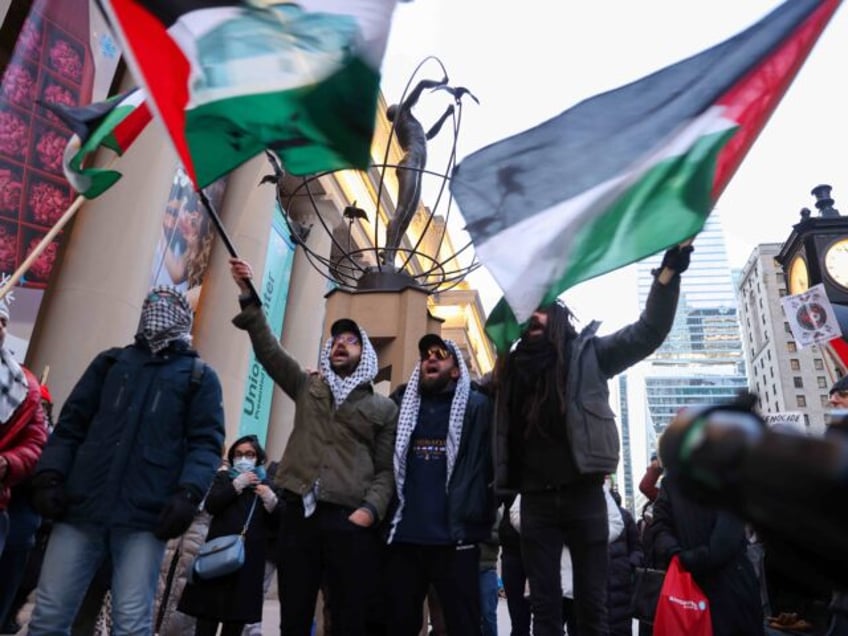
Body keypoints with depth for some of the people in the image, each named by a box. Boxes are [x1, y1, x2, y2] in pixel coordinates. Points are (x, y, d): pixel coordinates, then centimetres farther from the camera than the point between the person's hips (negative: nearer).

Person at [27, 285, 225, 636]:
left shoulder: (200, 376, 10)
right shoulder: (111, 361, 19)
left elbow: (205, 442, 1)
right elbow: (71, 424, 14)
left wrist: (188, 492, -13)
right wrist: (49, 475, 1)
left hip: (145, 516, -3)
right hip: (81, 507, 3)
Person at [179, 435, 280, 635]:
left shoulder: (266, 485, 10)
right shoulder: (224, 478, 10)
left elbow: (275, 526, 5)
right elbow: (210, 505, -7)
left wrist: (271, 501, -12)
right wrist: (237, 485, -12)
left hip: (250, 559, 1)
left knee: (237, 618, 7)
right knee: (208, 612, -1)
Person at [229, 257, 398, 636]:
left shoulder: (384, 407, 9)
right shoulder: (308, 387, 14)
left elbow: (386, 469, 5)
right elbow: (269, 349, 4)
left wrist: (371, 508, -12)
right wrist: (248, 298, -5)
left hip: (350, 521, -2)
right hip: (299, 514, 2)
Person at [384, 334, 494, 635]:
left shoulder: (477, 406, 2)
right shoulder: (401, 404, 12)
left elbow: (496, 460, 0)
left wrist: (483, 516, -5)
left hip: (455, 538, -3)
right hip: (404, 537, 3)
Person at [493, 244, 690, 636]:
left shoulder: (587, 352, 4)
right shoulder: (513, 366, 12)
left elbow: (649, 331, -4)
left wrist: (668, 271, -15)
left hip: (582, 493, -2)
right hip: (535, 499, 2)